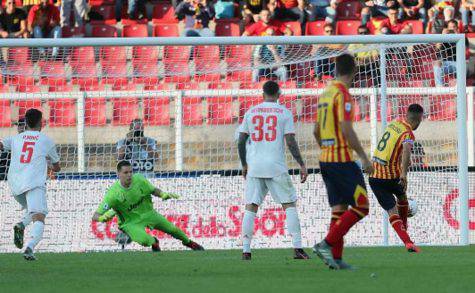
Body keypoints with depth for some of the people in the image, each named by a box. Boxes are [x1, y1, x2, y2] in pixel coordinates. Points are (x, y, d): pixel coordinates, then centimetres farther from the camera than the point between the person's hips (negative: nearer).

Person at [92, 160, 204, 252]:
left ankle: (188, 242, 47)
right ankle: (153, 242, 7)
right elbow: (95, 216, -27)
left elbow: (154, 190, 4)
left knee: (172, 229, 12)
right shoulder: (113, 194, -28)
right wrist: (103, 217, -49)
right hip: (130, 222, -4)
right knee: (144, 240, -32)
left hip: (147, 213, 4)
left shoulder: (139, 179, -17)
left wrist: (163, 194, -18)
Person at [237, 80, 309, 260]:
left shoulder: (251, 112, 9)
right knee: (290, 205, 5)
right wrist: (302, 165, 0)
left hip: (254, 167, 2)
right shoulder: (284, 113, 0)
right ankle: (297, 248, -3)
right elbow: (291, 142, -6)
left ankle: (246, 251, -1)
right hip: (276, 167, -2)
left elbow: (241, 141, 9)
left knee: (250, 208, 6)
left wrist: (244, 165, 21)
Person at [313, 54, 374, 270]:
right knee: (360, 207, -5)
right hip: (342, 160, -9)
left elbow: (316, 131, 18)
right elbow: (347, 130, -20)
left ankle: (336, 257, 6)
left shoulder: (326, 93, 13)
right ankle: (326, 244, -11)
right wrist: (364, 157, -15)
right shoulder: (343, 94, -13)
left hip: (325, 160, 9)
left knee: (338, 208, 10)